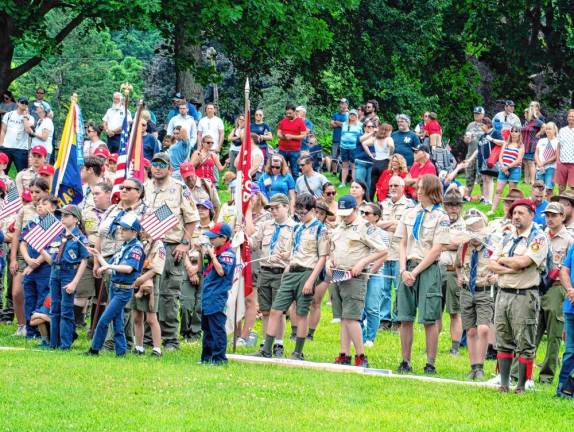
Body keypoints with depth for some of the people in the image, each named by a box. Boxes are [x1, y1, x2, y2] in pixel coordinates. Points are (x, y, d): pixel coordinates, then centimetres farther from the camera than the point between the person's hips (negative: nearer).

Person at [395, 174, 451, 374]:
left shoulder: (440, 216, -2)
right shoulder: (410, 213, 13)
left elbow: (436, 249, -8)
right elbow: (403, 244, 12)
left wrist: (416, 272, -11)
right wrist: (404, 270, -2)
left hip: (428, 269, -5)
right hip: (408, 268, 5)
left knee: (429, 319, -5)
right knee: (405, 318, 4)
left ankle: (430, 364, -1)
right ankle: (405, 362, 11)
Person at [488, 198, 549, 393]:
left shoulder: (538, 238, -4)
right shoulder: (508, 239, 18)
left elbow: (523, 262, -18)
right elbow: (491, 264, 10)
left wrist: (502, 260, -1)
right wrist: (510, 268, -9)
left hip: (525, 295, -7)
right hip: (503, 294, 7)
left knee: (524, 345, -4)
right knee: (503, 342, 7)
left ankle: (521, 385, -1)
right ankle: (504, 383, 12)